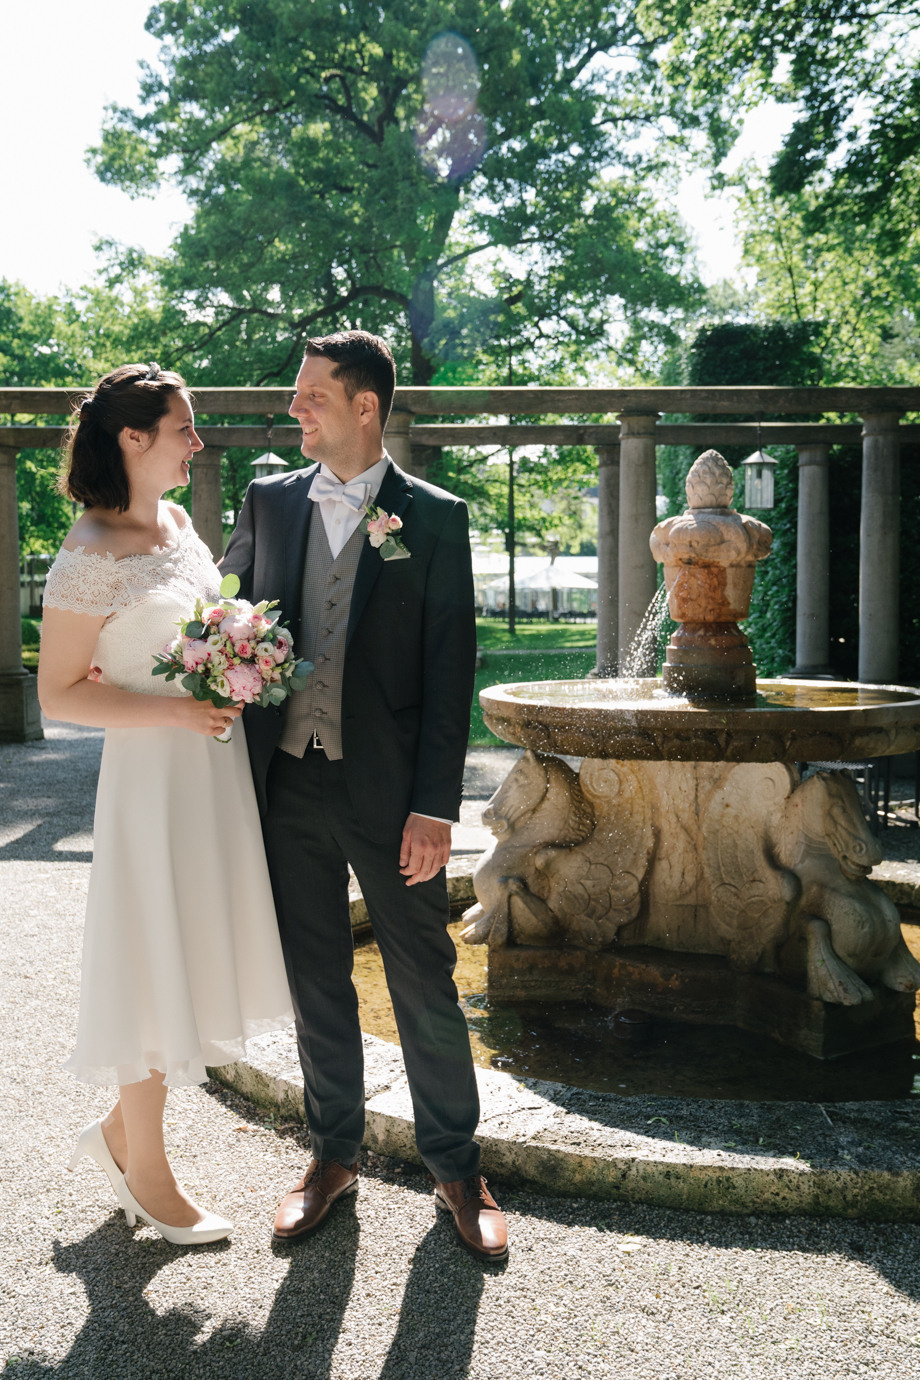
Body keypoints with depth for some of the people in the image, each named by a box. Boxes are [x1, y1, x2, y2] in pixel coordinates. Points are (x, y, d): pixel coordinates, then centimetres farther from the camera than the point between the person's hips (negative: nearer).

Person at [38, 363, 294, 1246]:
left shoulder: (179, 522, 8)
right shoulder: (91, 554, -16)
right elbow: (59, 692, -15)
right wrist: (171, 712, -23)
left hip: (215, 767, 8)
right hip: (151, 775, -8)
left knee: (196, 959, 15)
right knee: (156, 968, 4)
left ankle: (121, 1131, 35)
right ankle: (145, 1172, 25)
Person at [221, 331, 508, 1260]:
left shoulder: (433, 518, -3)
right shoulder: (268, 502, 8)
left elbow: (448, 668, -5)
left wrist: (434, 805, -10)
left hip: (388, 790, -3)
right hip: (290, 783, 3)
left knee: (424, 982, 6)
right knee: (315, 980, 13)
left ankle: (455, 1166, 22)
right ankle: (334, 1155, 30)